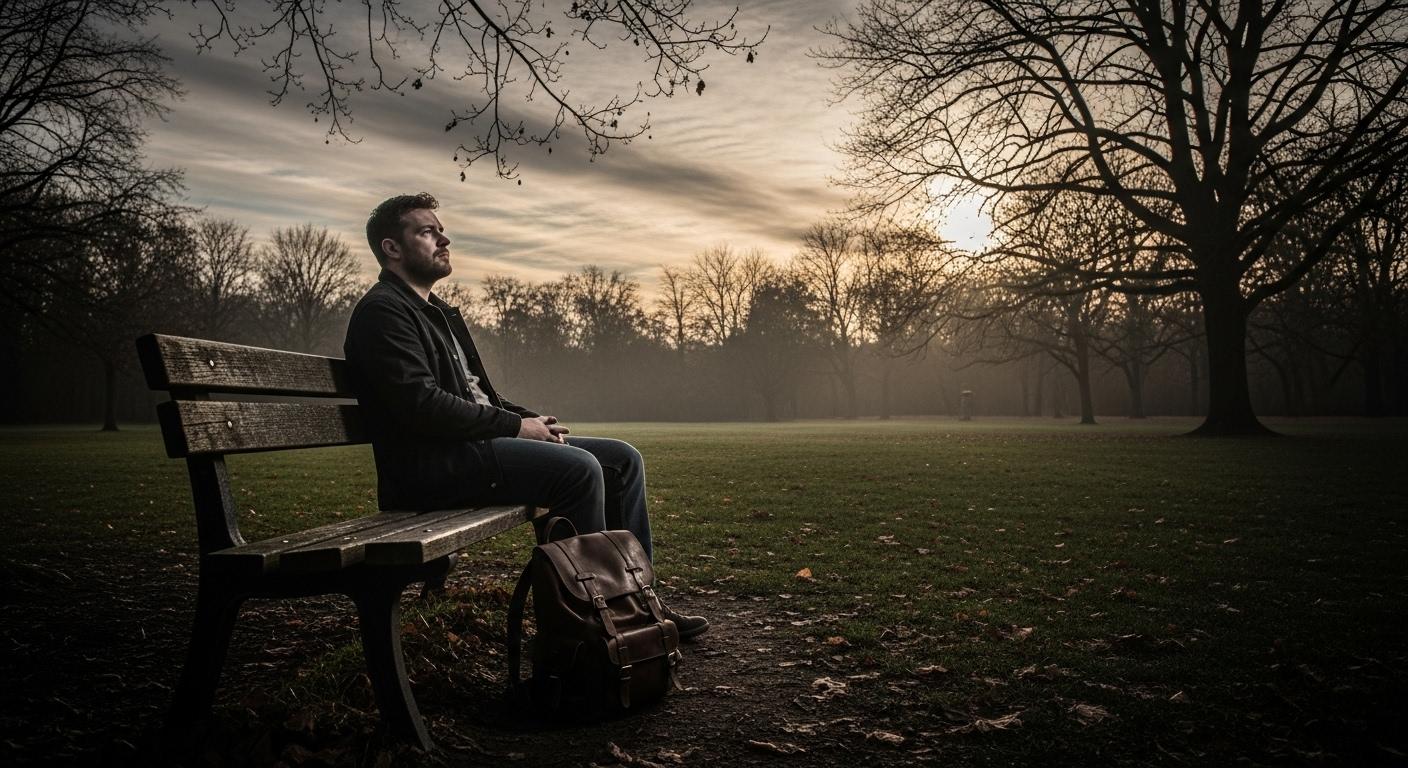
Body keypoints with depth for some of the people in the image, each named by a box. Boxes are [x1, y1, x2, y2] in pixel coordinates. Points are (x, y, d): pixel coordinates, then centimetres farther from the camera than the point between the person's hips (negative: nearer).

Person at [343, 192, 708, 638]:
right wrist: (516, 426, -14)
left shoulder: (438, 313, 25)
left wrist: (531, 421, 5)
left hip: (474, 445, 10)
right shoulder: (382, 311, -7)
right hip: (431, 465, -10)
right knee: (579, 468, -28)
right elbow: (421, 405, -20)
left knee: (622, 459, 1)